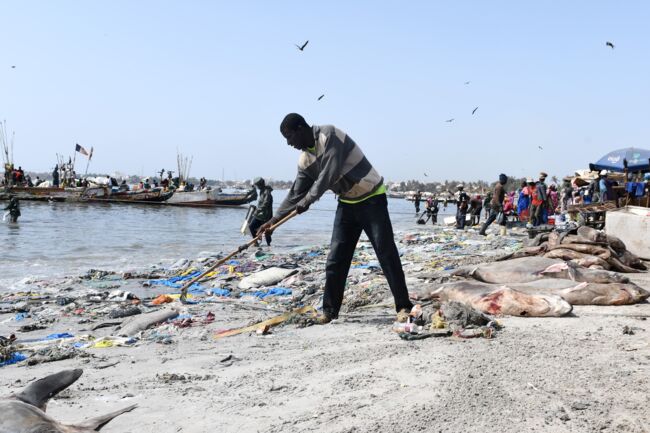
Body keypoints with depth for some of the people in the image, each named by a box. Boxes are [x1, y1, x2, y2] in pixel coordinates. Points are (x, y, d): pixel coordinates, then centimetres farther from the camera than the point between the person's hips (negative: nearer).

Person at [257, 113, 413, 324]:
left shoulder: (329, 135, -19)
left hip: (372, 198, -7)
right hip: (347, 203, 7)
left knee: (387, 253, -8)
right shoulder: (305, 159, 4)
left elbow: (330, 172, -29)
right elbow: (296, 193, 6)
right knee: (335, 258, 2)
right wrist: (275, 219, 2)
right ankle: (329, 311, 10)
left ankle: (404, 307, -1)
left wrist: (308, 200, -30)